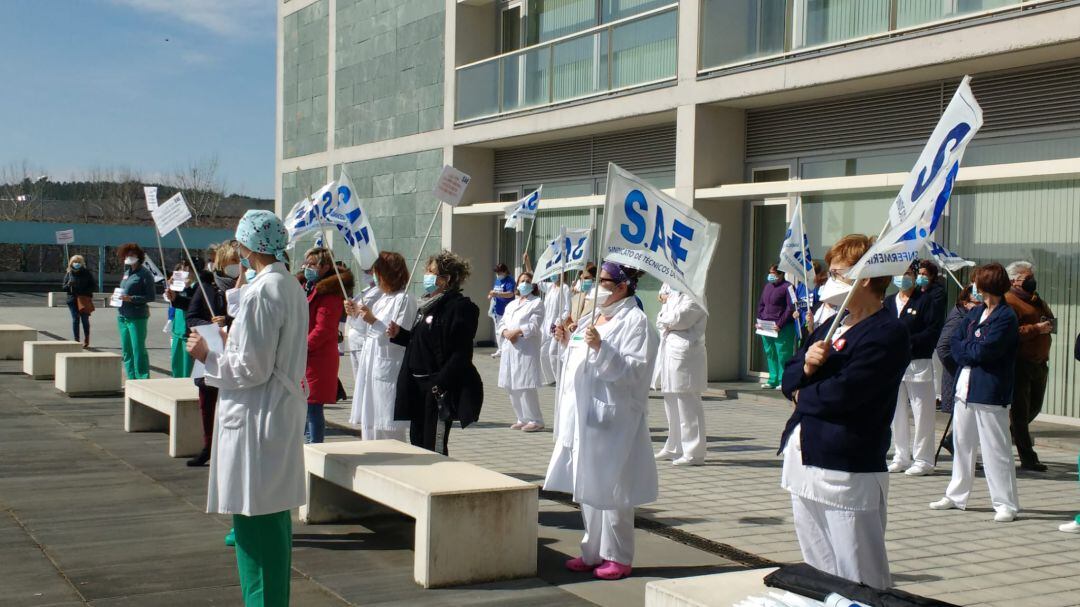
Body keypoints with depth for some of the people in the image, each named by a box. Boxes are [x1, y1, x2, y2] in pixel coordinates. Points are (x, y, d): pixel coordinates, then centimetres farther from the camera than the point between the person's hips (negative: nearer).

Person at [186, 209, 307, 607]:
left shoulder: (259, 293, -18)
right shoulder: (292, 287, 10)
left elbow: (252, 369, -18)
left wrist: (208, 356, -6)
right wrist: (231, 343, 20)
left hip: (256, 418, -10)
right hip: (283, 413, 10)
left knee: (255, 520, -3)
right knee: (274, 516, 18)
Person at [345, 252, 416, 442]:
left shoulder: (405, 300, -11)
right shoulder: (380, 298, 15)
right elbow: (365, 329, 25)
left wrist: (373, 321, -22)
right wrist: (354, 315, 10)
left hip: (389, 369, -9)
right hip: (371, 365, 9)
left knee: (388, 429, -6)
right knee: (368, 421, 13)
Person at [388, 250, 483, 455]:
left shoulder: (460, 307, -13)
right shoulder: (427, 304, 15)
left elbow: (461, 352, -19)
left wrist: (440, 383, -23)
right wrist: (399, 334, 6)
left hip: (439, 388, -9)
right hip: (417, 384, 9)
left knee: (434, 448, -7)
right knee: (417, 441, 14)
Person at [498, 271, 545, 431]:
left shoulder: (537, 303, 3)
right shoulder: (511, 304, 22)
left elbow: (534, 326, -9)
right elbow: (501, 324, 14)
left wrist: (516, 332, -17)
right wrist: (506, 333, -7)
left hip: (527, 349, -7)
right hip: (510, 349, 7)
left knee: (526, 385, -12)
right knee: (511, 386, 6)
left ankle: (535, 420, -5)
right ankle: (522, 419, 16)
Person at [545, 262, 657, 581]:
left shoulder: (635, 321, -10)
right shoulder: (593, 316, 15)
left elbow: (634, 370, -19)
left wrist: (600, 348, -27)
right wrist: (566, 343, 7)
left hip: (612, 419, -8)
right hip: (582, 416, 9)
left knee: (610, 487, -3)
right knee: (587, 487, 13)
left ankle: (618, 557, 9)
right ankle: (594, 552, 24)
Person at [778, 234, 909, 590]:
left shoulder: (886, 333, -12)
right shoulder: (830, 327, 16)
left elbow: (843, 393, -22)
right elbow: (789, 379, 13)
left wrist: (802, 395, -3)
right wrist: (806, 366, -9)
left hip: (848, 471, -9)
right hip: (805, 464, 9)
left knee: (859, 586, -2)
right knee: (818, 577, 17)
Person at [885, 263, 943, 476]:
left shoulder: (925, 300, -2)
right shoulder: (888, 302, 14)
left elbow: (934, 330, -10)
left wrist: (909, 341, -18)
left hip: (918, 363, -5)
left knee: (922, 414, -3)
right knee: (897, 413, 11)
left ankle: (923, 460, 3)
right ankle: (901, 457, 21)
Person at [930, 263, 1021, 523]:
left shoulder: (1006, 317, -12)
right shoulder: (975, 313, 13)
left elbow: (983, 351, -19)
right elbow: (954, 343, 7)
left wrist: (964, 348, -2)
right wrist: (971, 352, -10)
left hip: (990, 392, -8)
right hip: (966, 388, 8)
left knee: (996, 449, -4)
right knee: (961, 443, 15)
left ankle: (1006, 504, 3)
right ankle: (956, 495, 27)